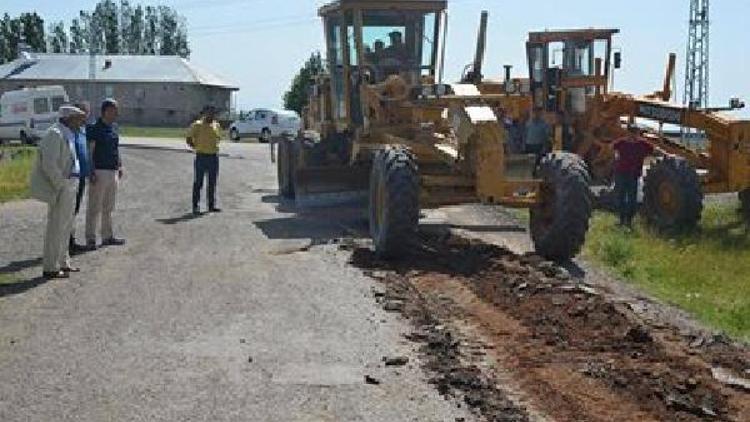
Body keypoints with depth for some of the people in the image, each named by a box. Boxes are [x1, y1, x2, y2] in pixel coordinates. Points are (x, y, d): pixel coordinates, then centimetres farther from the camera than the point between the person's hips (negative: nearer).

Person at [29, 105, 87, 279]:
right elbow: (49, 164, -23)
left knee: (65, 226, 18)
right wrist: (60, 186, -20)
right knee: (56, 227, -4)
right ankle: (50, 268, 3)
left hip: (69, 187, 10)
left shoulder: (68, 134, 15)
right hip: (61, 188, -10)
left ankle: (63, 262, 29)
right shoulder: (55, 134, -16)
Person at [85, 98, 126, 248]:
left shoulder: (114, 127, 11)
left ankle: (108, 236, 23)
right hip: (100, 172, -7)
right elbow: (90, 151, -13)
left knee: (108, 208, 15)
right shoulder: (94, 128, -11)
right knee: (94, 208, -1)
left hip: (113, 172, 8)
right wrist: (91, 172, -18)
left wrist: (120, 166, 17)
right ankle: (90, 239, 6)